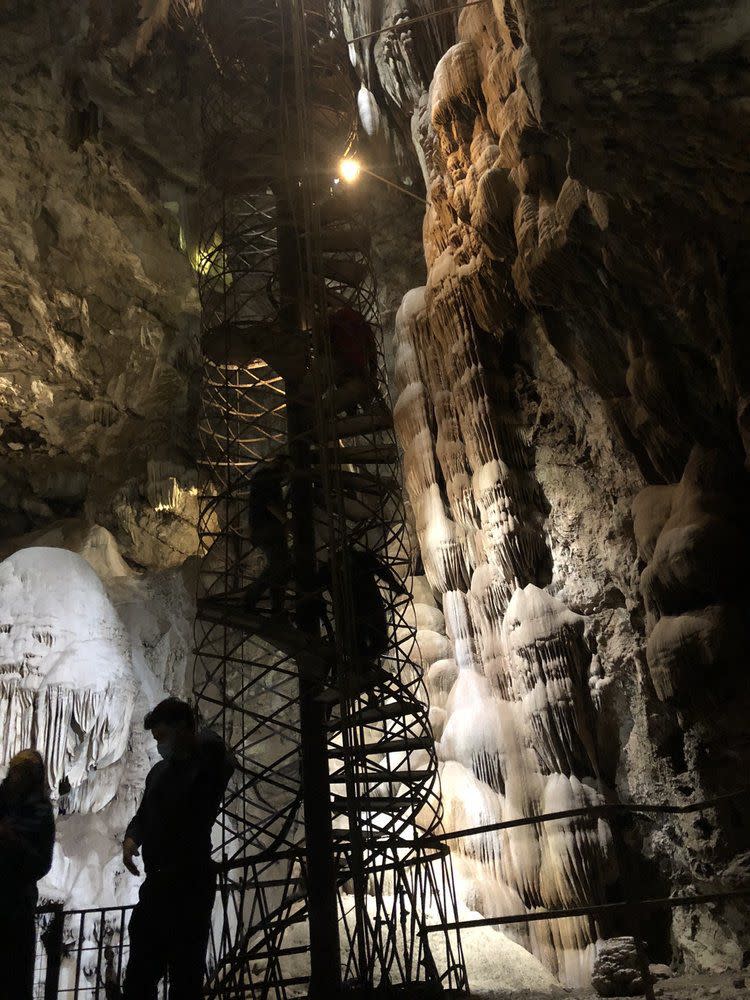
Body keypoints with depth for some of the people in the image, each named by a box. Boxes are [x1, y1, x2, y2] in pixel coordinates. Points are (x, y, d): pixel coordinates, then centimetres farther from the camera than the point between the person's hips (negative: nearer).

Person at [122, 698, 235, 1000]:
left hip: (191, 882, -8)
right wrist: (131, 838, 0)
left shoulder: (208, 765, -9)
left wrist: (197, 739, -9)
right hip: (156, 882, 8)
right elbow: (143, 815, 23)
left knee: (185, 975, -1)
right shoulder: (158, 771, 16)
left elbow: (213, 748, -32)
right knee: (140, 973, 17)